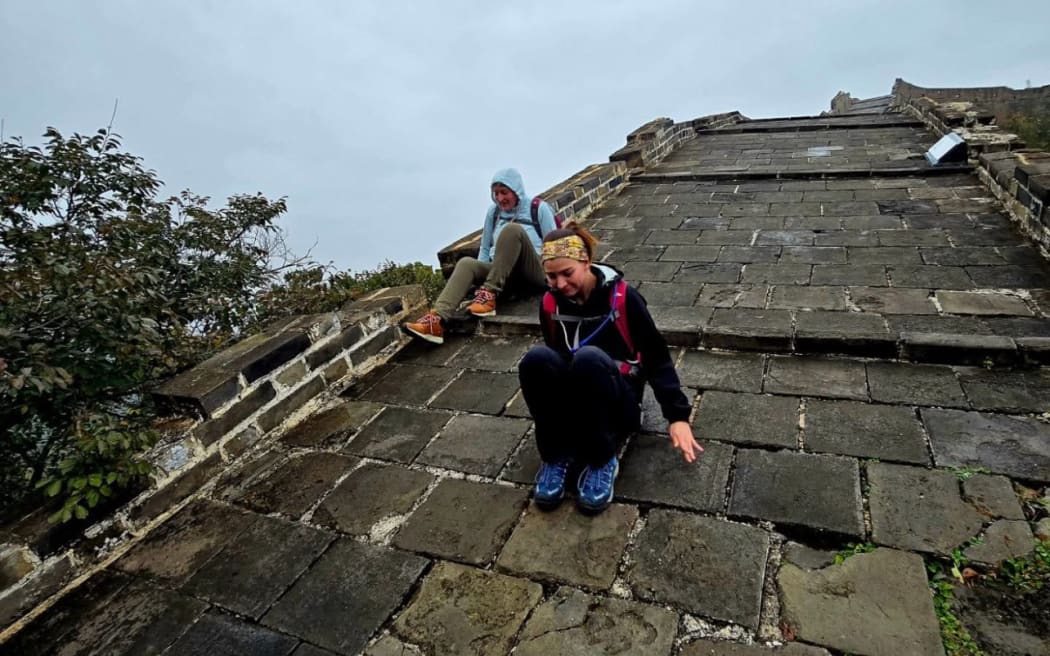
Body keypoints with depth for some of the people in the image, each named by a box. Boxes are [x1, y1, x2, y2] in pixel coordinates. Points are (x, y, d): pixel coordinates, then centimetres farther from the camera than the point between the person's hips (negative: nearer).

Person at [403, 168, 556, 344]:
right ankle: (437, 319, -45)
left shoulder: (539, 208, 6)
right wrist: (480, 274, 8)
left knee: (512, 229, -29)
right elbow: (485, 248, 20)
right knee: (467, 263, -25)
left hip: (535, 273, -4)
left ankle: (490, 293, -32)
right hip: (503, 273, 4)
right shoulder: (493, 212, 17)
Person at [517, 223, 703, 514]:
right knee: (536, 358, -29)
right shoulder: (550, 304, -1)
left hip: (616, 402, -3)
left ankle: (601, 461, -21)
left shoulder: (622, 296, -11)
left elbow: (657, 357, -9)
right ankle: (555, 457, -17)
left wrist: (677, 415, -16)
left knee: (590, 358, -37)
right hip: (569, 403, 3)